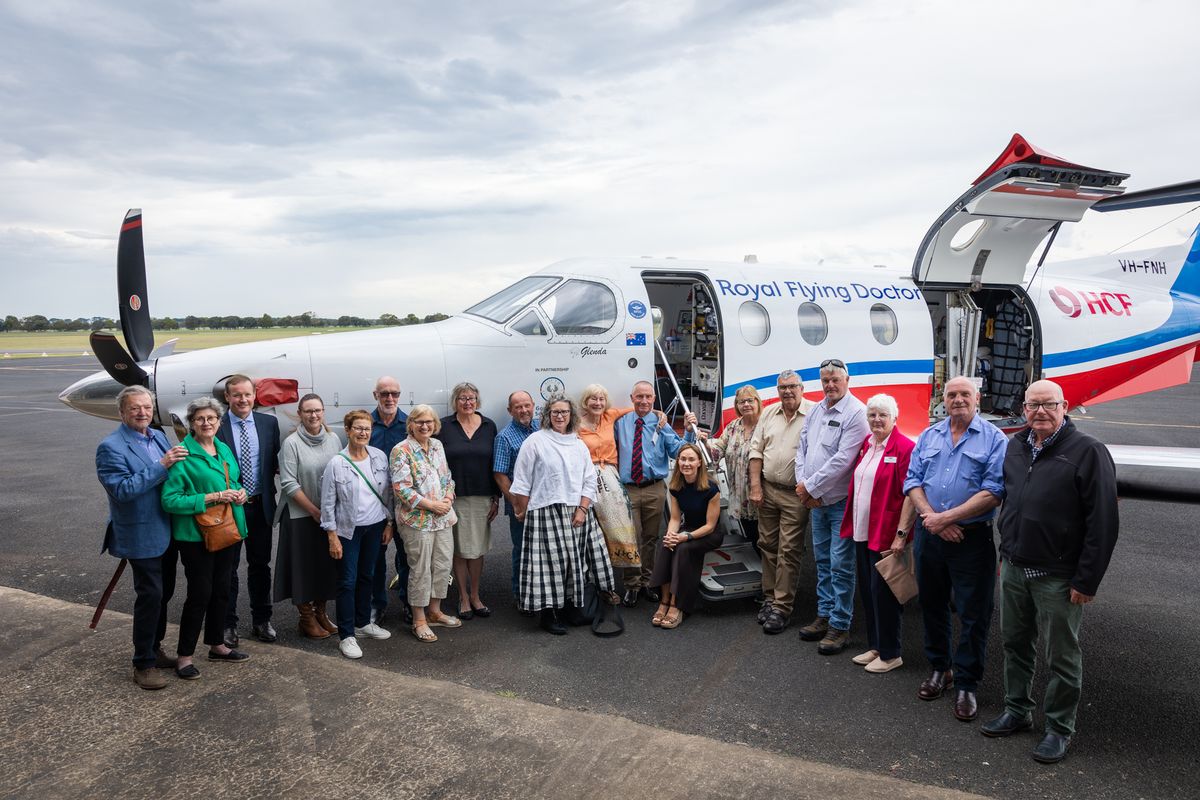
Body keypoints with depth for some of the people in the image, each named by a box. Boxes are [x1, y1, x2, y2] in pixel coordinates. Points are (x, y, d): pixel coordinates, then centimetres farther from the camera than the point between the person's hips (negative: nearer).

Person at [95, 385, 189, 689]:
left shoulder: (158, 436, 8)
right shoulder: (111, 447, -15)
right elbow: (123, 489, -24)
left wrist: (179, 459, -5)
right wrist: (161, 465, -29)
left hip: (166, 532, 8)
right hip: (141, 536, -7)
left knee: (164, 592, 17)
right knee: (150, 595, -3)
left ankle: (154, 649, 33)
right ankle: (143, 664, 10)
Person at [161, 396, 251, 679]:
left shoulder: (224, 449, 9)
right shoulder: (184, 456, -14)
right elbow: (171, 500, -19)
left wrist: (240, 492, 0)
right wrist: (213, 497, -22)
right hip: (196, 535, -7)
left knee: (221, 590, 16)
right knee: (199, 593, -2)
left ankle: (217, 644, 31)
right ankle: (184, 656, 13)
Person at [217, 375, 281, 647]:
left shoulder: (269, 423, 2)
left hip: (260, 505, 3)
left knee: (260, 565, 14)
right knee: (227, 567, 9)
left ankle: (261, 620, 28)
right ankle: (228, 623, 22)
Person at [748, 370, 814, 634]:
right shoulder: (769, 414, 8)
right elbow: (756, 450, 9)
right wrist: (755, 486, 3)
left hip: (795, 494, -5)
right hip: (768, 489, 5)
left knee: (788, 550, -1)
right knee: (767, 545, 12)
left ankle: (782, 607, 6)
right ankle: (769, 597, 24)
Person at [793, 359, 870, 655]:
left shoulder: (856, 413, -15)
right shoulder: (815, 411, 11)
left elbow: (843, 459, -21)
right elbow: (802, 448, 12)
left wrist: (811, 486, -15)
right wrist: (803, 485, -2)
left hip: (841, 501, -8)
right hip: (816, 500, 8)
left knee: (840, 564, -3)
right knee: (822, 560, 16)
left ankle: (840, 625, 6)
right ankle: (824, 616, 28)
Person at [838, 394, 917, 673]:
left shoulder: (905, 448, -14)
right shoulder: (865, 445, 10)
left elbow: (911, 494, -17)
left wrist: (901, 534, -19)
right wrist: (852, 525, 16)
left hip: (886, 535, -8)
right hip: (863, 532, 8)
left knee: (882, 592, 1)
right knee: (867, 590, 15)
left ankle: (890, 654, 16)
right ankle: (874, 646, 29)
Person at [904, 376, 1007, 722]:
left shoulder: (994, 439, -4)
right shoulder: (928, 436, 10)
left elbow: (993, 491, -13)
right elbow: (912, 481, 5)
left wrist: (947, 518, -17)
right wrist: (930, 516, -12)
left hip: (972, 539, -4)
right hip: (929, 535, 4)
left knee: (973, 615, 2)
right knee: (932, 606, 15)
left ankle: (967, 684, 15)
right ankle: (939, 669, 32)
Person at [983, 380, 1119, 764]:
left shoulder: (1087, 451, -13)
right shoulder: (1016, 447, 8)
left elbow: (1103, 521, -15)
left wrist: (1086, 580, -16)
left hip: (1058, 577, -6)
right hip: (1014, 570, 6)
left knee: (1062, 657, 6)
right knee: (1015, 645, 17)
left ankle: (1059, 729, 21)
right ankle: (1017, 711, 33)